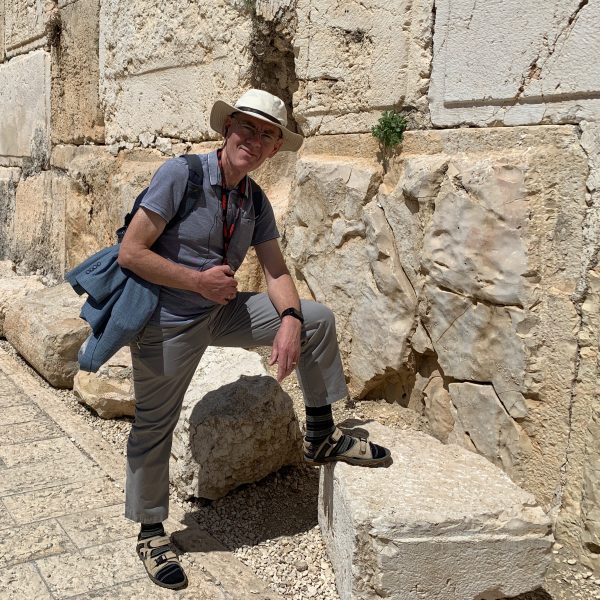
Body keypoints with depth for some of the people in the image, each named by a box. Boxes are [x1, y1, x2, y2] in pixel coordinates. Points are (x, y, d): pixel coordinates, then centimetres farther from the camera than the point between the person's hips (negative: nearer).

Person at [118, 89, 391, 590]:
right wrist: (198, 280, -21)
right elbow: (130, 252, -19)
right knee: (154, 426, 6)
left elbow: (276, 272, 0)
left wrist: (289, 320, -19)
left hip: (222, 312, 6)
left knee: (318, 319, -2)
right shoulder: (180, 175, -17)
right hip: (169, 322, -5)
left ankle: (321, 438, 11)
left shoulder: (256, 201, 2)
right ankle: (151, 532, 30)